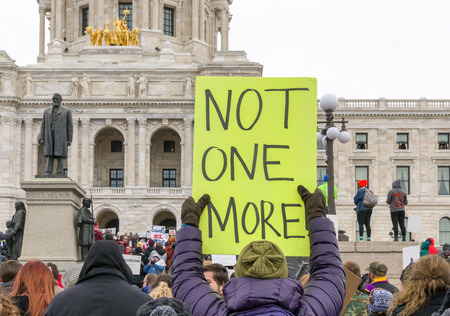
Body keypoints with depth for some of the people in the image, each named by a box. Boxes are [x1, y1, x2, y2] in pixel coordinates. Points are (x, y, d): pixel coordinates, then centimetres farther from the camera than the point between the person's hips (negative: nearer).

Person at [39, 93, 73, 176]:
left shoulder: (67, 111, 7)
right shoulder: (47, 111, 16)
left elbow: (70, 126, 3)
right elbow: (43, 125, 13)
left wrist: (69, 140, -5)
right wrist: (41, 138, 3)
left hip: (61, 137, -3)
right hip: (49, 137, 3)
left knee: (59, 156, -7)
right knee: (49, 156, -5)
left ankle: (59, 175, -8)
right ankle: (48, 174, -9)